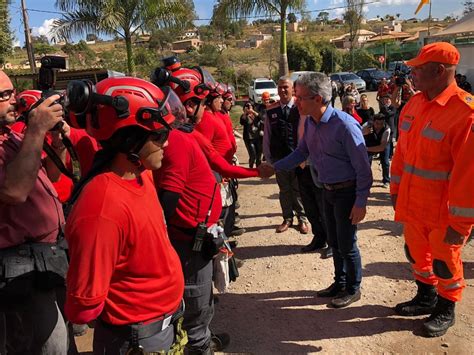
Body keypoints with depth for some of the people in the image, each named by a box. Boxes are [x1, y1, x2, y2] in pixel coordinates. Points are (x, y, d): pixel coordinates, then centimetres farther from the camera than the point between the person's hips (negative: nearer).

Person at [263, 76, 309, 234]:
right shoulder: (271, 111, 0)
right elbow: (267, 136, 4)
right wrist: (268, 157, 4)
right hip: (279, 158, 3)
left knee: (299, 190, 11)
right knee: (284, 190, 15)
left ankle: (302, 219, 28)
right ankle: (287, 219, 30)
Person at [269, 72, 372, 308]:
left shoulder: (344, 125, -25)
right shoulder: (310, 123, -1)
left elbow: (363, 168, -21)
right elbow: (301, 153, 10)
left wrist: (361, 203, -19)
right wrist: (274, 167, 1)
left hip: (347, 192, -7)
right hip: (327, 190, 7)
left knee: (347, 245, 7)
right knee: (334, 242, 20)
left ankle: (353, 289, 30)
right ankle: (340, 283, 41)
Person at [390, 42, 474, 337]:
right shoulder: (414, 105, 2)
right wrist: (396, 189, 13)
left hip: (444, 212, -6)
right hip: (413, 203, 7)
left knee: (444, 262, 12)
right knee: (417, 252, 21)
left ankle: (446, 310, 36)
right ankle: (426, 297, 44)